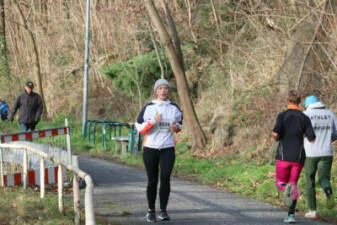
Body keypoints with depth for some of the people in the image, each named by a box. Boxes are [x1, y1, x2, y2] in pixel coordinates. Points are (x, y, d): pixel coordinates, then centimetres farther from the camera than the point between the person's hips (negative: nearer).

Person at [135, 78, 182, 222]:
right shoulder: (148, 108, 1)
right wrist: (153, 121, -17)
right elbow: (139, 128, -2)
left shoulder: (174, 108, 8)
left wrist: (176, 127, -1)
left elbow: (179, 122, 23)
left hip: (168, 149, 1)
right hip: (150, 148, -1)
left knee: (165, 177, -16)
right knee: (152, 181, 3)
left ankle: (163, 211, -9)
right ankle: (151, 211, 19)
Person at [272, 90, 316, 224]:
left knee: (280, 184, 14)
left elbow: (275, 134, -18)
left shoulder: (282, 115, -5)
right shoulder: (305, 118, 2)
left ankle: (287, 188, -24)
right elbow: (312, 140, -2)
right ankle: (291, 215, 1)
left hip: (284, 156, -2)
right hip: (298, 157, 2)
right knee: (293, 184, 15)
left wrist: (276, 138, 7)